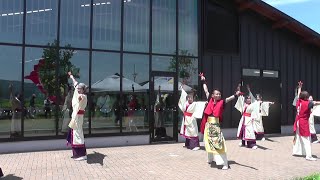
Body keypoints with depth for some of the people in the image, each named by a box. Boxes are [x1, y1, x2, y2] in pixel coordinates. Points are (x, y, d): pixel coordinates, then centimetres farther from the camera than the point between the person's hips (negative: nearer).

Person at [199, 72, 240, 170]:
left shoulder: (222, 102, -1)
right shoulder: (210, 100, 4)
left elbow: (229, 98, -15)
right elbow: (206, 91, 12)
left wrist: (236, 94, -32)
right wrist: (203, 81, 18)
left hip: (216, 125, -3)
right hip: (208, 124, 3)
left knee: (219, 142, -8)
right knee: (209, 142, 15)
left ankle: (225, 163, -6)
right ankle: (210, 159, 36)